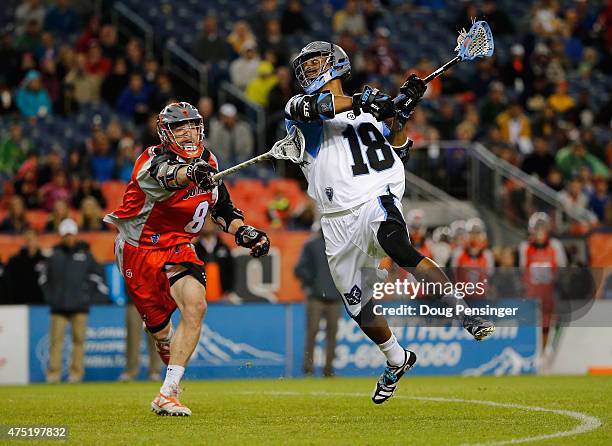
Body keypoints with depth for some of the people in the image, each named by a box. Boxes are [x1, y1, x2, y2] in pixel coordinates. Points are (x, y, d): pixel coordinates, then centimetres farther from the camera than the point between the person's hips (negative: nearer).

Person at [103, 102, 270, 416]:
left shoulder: (207, 163, 0)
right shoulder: (154, 159, -21)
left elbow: (221, 207, 13)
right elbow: (167, 175, -46)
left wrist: (244, 232, -5)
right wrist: (191, 173, -69)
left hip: (178, 246, 4)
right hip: (140, 251, -4)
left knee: (195, 306, -23)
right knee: (161, 330, 3)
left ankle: (167, 395, -23)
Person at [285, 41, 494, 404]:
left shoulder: (368, 110, 21)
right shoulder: (299, 107, 12)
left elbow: (396, 152, 19)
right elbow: (316, 106, -13)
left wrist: (403, 111, 7)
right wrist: (362, 102, -23)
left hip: (377, 199, -2)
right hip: (339, 221, 2)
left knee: (397, 247, -34)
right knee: (359, 306, 7)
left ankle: (466, 313, -39)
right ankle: (397, 360, 32)